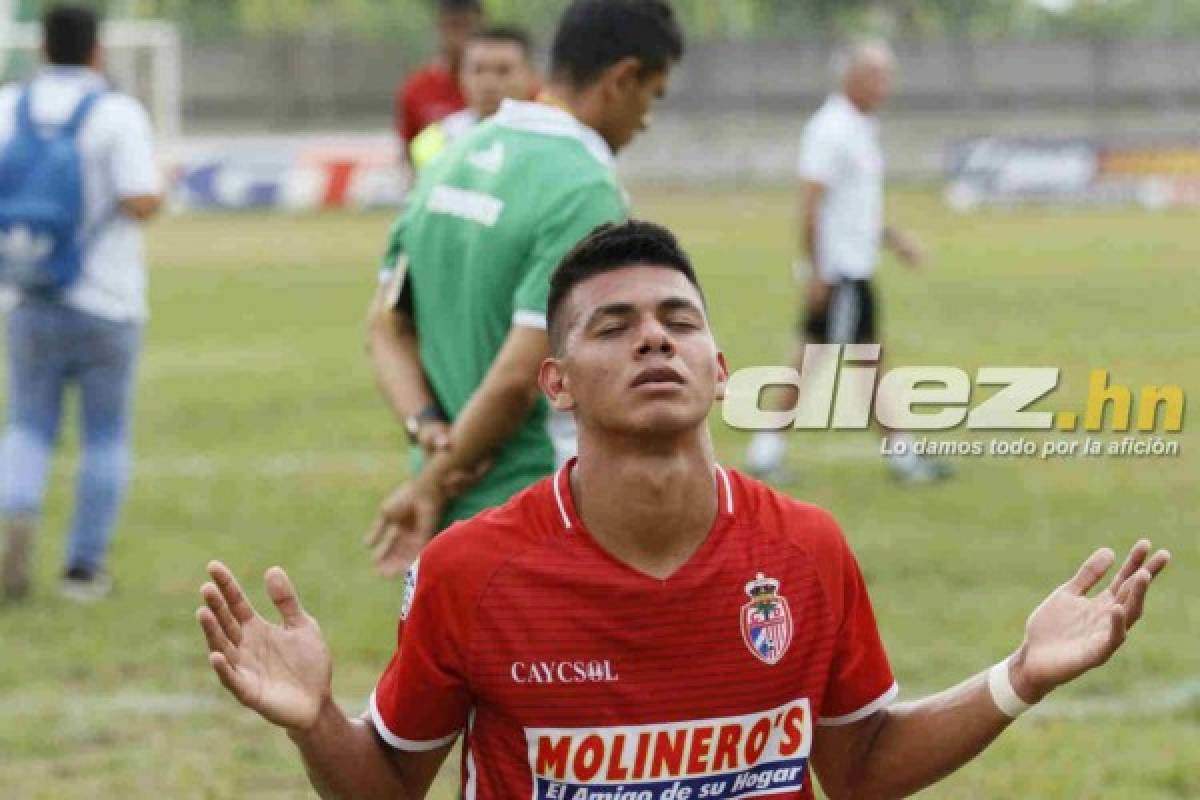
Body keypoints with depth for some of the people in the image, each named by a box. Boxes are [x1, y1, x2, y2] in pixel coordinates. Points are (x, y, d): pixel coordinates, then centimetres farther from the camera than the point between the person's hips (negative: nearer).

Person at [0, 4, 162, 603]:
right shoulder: (118, 114, -10)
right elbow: (141, 203, -18)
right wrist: (155, 190, 4)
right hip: (106, 302, -3)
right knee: (106, 436, 11)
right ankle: (85, 565, 11)